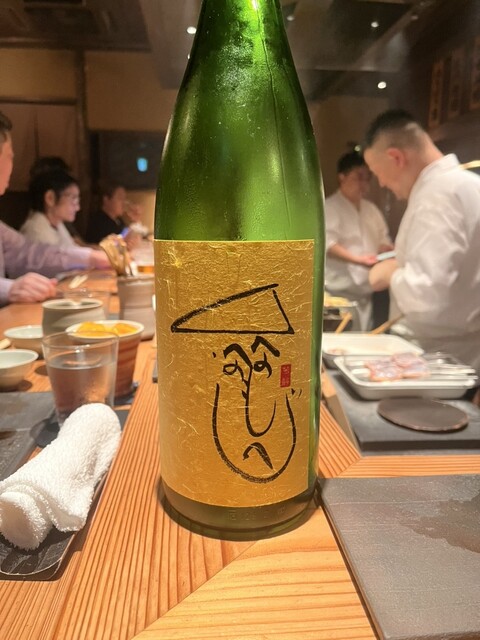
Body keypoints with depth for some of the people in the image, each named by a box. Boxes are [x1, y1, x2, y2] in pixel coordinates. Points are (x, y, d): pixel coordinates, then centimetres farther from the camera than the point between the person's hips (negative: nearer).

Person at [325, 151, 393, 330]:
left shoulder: (371, 209, 18)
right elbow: (327, 244, -16)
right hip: (343, 289, -7)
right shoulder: (329, 207, -5)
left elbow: (383, 240, 20)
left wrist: (389, 252, -3)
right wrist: (357, 259, -27)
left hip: (371, 287, 7)